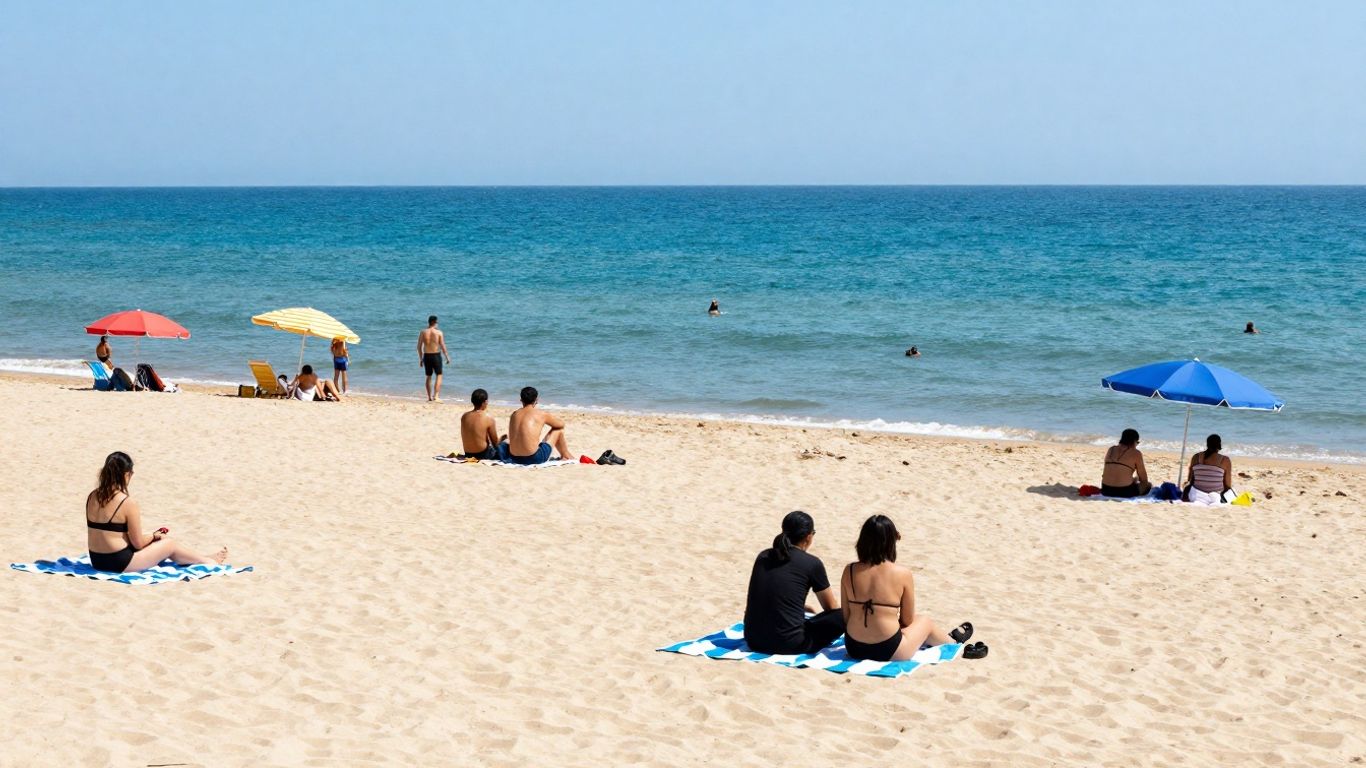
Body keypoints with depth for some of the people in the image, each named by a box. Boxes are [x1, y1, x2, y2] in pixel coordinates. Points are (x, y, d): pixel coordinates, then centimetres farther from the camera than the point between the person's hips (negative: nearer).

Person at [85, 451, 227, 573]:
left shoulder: (92, 497, 2)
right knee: (170, 544, 14)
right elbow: (138, 543, -15)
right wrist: (154, 536, 8)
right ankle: (210, 562, 36)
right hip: (120, 564, -8)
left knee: (152, 542, 28)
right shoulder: (128, 503, -20)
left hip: (96, 561, 8)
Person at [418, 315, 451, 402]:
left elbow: (419, 346, 2)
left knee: (428, 377, 15)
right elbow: (442, 346, -8)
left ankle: (429, 397, 19)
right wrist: (447, 357, 2)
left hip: (426, 356, 3)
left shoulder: (423, 332, 0)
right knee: (439, 375, 4)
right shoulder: (439, 332, -7)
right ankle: (436, 396, -9)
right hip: (436, 355, -3)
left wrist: (420, 358, 12)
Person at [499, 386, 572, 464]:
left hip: (514, 458, 5)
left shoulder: (514, 414, 9)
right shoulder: (541, 414, -4)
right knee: (558, 429, 15)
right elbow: (561, 423, 12)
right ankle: (566, 456, 37)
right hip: (534, 459, -5)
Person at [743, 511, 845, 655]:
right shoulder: (812, 563, -4)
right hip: (788, 644, -6)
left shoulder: (763, 557, 11)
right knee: (842, 616, 6)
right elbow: (832, 607, 11)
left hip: (754, 641, 6)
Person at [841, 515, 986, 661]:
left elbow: (846, 616, 4)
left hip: (853, 649, 4)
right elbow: (907, 621, -1)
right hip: (888, 651, -4)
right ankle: (955, 643, 57)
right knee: (925, 621, 27)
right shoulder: (902, 574, -12)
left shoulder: (849, 571, -5)